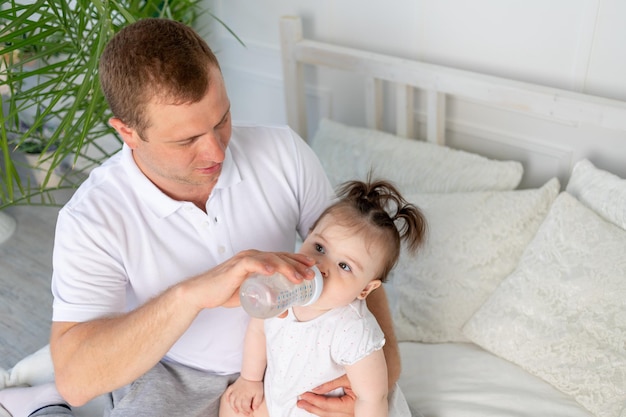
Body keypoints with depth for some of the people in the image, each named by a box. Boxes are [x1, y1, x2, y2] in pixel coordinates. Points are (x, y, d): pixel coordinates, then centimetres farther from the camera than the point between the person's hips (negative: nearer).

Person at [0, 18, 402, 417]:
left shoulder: (284, 151, -14)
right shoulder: (91, 218, -20)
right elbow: (73, 377, -28)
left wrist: (385, 355, -21)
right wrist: (189, 295, -43)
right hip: (170, 377, -4)